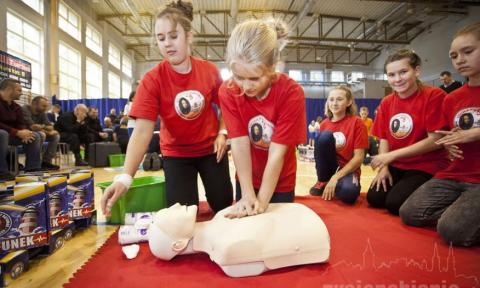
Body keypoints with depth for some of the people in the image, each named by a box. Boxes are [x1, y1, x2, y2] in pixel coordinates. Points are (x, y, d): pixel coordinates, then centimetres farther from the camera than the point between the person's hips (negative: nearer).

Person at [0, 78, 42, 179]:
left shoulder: (16, 107, 7)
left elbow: (20, 124, 5)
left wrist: (24, 132, -19)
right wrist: (17, 133, -31)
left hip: (9, 135, 8)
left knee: (36, 135, -7)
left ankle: (33, 168, -13)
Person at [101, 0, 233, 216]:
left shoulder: (210, 71, -12)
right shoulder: (152, 80, -19)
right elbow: (142, 131, -28)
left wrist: (222, 133, -13)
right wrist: (125, 177, -41)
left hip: (211, 149, 2)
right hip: (176, 154, -1)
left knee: (224, 207, 12)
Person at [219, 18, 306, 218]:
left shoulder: (291, 93, -27)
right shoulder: (228, 91, -20)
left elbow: (277, 152, -29)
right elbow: (239, 144, -25)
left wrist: (262, 201, -29)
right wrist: (247, 195, -30)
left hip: (280, 181, -1)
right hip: (247, 179, 2)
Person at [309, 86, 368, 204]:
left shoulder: (356, 122, -7)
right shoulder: (324, 124, 5)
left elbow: (359, 157, -12)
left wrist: (336, 177, -21)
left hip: (347, 170, -3)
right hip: (329, 168, 3)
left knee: (349, 192, -40)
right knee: (325, 135, -24)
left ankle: (333, 185, -1)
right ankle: (323, 182, -8)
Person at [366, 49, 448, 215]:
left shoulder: (434, 96, -13)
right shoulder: (386, 103, 4)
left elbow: (435, 140, -18)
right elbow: (384, 139, 6)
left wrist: (392, 155, -20)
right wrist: (383, 167, -9)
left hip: (427, 166, -5)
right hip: (396, 165, 5)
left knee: (395, 203, -20)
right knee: (374, 198, -10)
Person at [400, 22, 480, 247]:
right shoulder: (451, 99, 13)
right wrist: (450, 146, 1)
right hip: (453, 176, 6)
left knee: (452, 230, -26)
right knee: (409, 213, -9)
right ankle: (459, 213, 7)